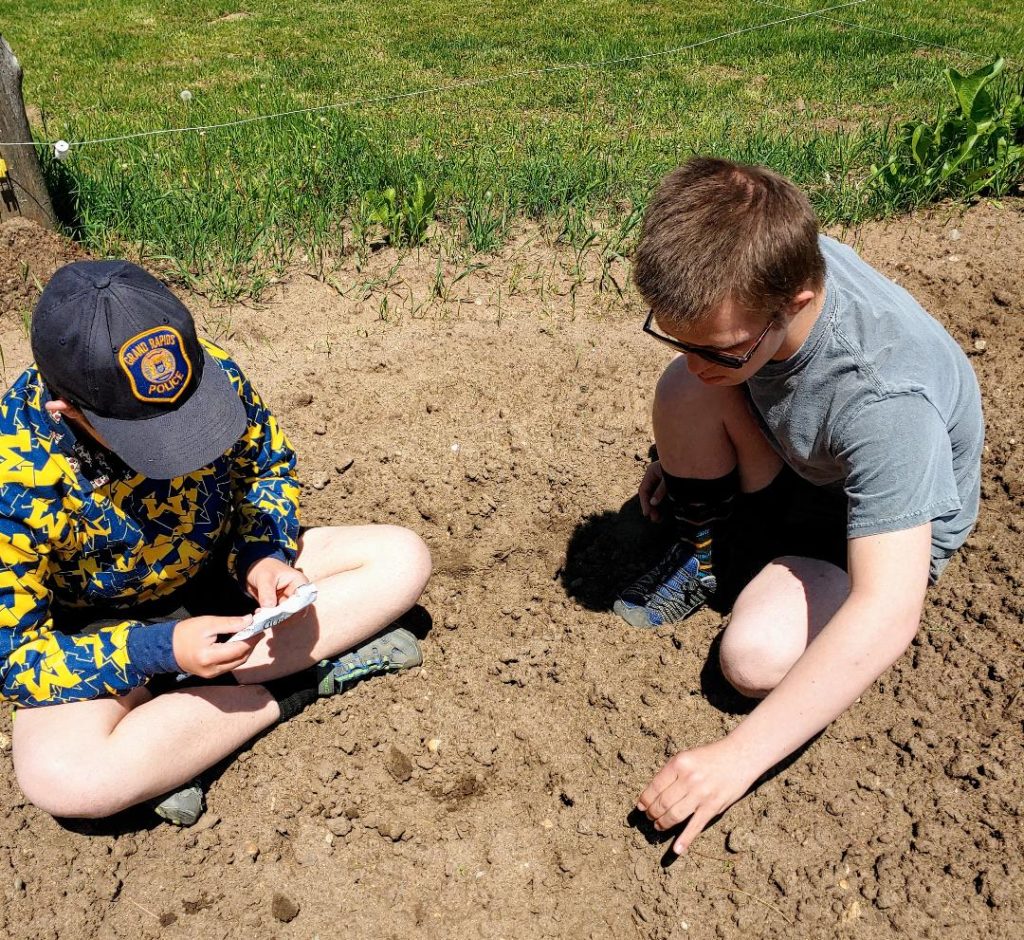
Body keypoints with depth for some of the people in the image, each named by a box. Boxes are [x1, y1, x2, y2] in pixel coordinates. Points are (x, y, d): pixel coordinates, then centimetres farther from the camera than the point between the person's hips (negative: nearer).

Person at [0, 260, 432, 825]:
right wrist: (161, 651, -33)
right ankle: (300, 682, -16)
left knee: (403, 560, -11)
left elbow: (268, 467, -1)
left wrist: (262, 556, -20)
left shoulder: (214, 374, -21)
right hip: (101, 630, -4)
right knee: (60, 777, -35)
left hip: (216, 578, 4)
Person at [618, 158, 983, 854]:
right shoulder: (760, 266, -25)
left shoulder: (886, 399, -43)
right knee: (683, 392, -26)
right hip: (797, 459, 5)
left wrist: (738, 756, -46)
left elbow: (888, 618, -45)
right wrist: (680, 456, 4)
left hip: (892, 519, -5)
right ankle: (706, 554, 1)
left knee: (758, 661, -29)